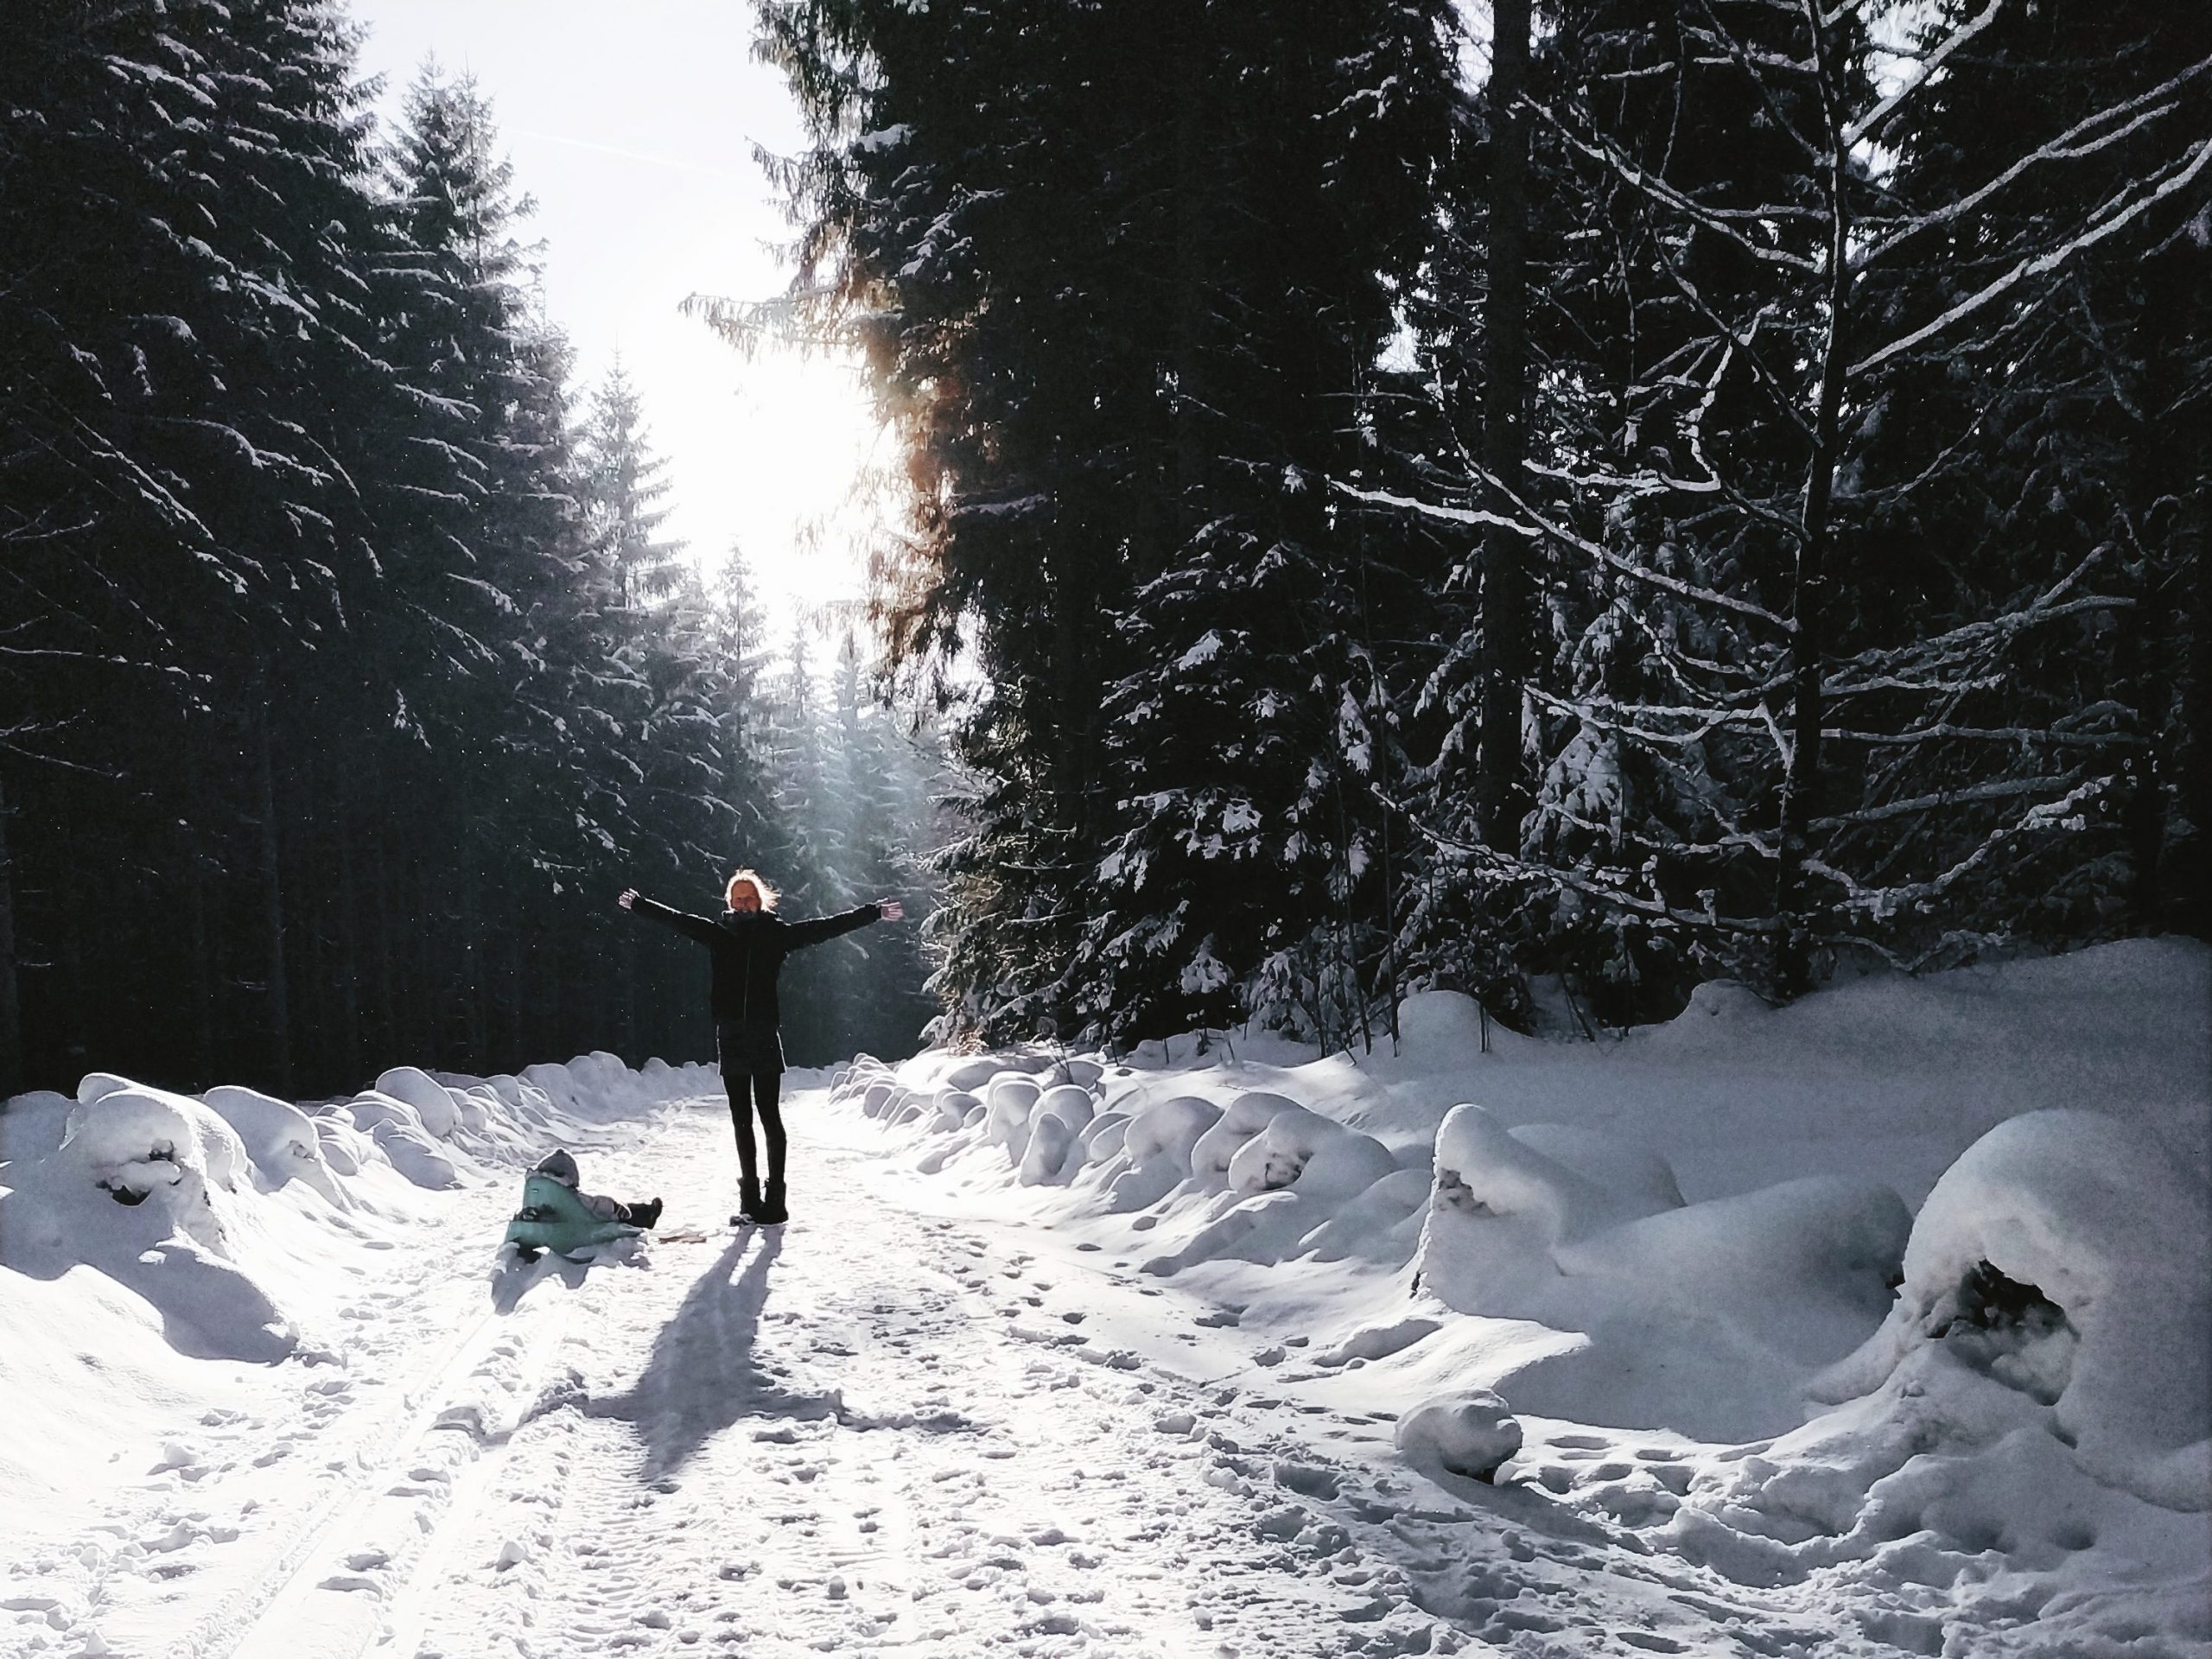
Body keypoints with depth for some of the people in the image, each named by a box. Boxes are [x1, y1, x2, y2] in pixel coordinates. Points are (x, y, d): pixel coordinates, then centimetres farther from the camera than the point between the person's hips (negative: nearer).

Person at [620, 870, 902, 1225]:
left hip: (765, 1036, -3)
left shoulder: (777, 933, 2)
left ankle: (775, 1196, -2)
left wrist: (874, 912, -1)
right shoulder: (720, 934, 8)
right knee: (741, 1119, 9)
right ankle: (750, 1198, 17)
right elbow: (675, 920, 17)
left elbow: (827, 926, 1)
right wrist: (638, 904, 23)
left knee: (769, 1115, -6)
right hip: (730, 1037, 3)